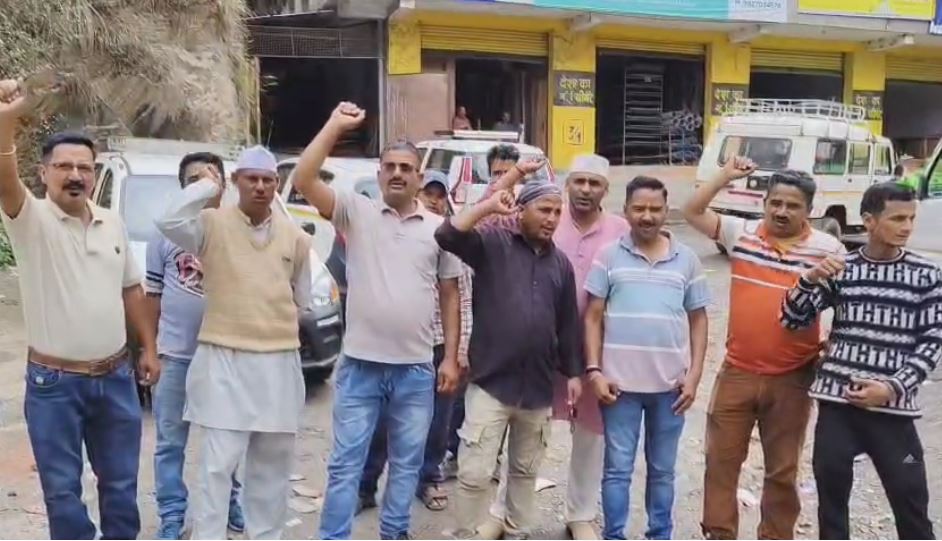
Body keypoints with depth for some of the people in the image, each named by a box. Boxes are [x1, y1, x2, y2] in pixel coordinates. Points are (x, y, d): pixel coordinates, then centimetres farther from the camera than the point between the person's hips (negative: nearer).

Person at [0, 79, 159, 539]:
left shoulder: (113, 224, 6)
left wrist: (148, 348, 9)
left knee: (120, 480, 17)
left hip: (116, 377, 4)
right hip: (54, 383, -4)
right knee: (62, 488, 9)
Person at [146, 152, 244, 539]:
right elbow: (154, 296, 6)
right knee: (170, 442, 9)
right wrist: (149, 347, 4)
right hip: (176, 355, 0)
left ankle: (229, 502, 32)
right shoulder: (167, 232, 1)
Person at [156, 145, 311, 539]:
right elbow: (169, 222, -24)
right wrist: (207, 186, -14)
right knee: (219, 461, -2)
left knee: (273, 460, 14)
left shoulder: (295, 236, 6)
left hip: (280, 361, 4)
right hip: (224, 359, -4)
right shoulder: (212, 224, -4)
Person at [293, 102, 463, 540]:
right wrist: (335, 126, -14)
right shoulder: (356, 213, 1)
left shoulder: (438, 228, 5)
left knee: (406, 463, 15)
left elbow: (450, 296, 7)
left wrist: (451, 358, 3)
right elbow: (303, 180, -13)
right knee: (345, 463, 7)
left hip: (416, 369, 2)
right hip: (360, 365, -2)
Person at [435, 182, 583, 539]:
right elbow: (447, 235, -20)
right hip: (491, 383, -5)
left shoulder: (561, 263, 11)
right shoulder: (492, 242, -2)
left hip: (538, 388, 5)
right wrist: (488, 206, -19)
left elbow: (568, 324, 15)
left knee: (525, 470, 19)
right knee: (475, 473, -3)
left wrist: (573, 373, 12)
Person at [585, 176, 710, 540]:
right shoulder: (609, 255, 0)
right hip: (619, 381, -1)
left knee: (662, 469, 15)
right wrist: (594, 370, -7)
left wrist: (694, 374, 0)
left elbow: (698, 319, 8)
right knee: (618, 468, 7)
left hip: (670, 384, 2)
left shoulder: (687, 259, 4)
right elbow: (593, 318, 1)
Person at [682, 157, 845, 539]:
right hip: (736, 373, 2)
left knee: (783, 469, 13)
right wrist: (726, 176, -6)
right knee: (721, 460, 9)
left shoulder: (828, 249, -5)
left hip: (792, 379, -1)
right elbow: (692, 211, 3)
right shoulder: (741, 233, 1)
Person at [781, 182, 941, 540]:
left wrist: (893, 388, -12)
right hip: (837, 401, 1)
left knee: (911, 504, 4)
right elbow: (792, 320, 2)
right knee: (831, 494, 8)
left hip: (893, 406, -1)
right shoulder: (840, 269, 4)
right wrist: (812, 278, -16)